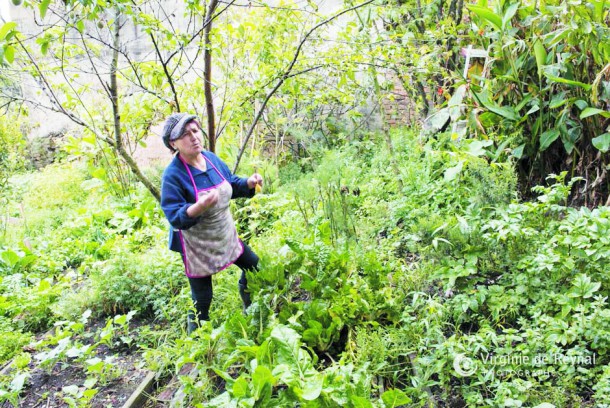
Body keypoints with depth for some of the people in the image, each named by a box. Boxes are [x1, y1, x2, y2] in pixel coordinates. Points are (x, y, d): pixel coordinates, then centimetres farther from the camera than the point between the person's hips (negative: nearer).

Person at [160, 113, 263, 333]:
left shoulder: (211, 158, -5)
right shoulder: (173, 175, -26)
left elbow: (231, 185, 10)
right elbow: (176, 218, -27)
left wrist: (249, 183, -11)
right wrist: (200, 206, -45)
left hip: (226, 237, 7)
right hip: (197, 247, -7)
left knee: (253, 267, 22)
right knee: (202, 301, 3)